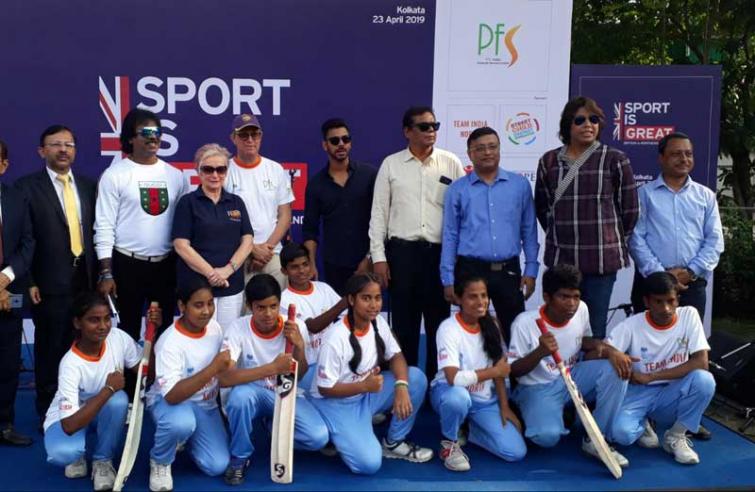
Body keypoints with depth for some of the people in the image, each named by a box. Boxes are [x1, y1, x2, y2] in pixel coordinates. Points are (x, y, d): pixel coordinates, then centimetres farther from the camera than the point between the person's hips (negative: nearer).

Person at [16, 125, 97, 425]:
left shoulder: (88, 186, 10)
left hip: (85, 278, 4)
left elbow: (96, 231, 10)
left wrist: (99, 273, 5)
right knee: (50, 348, 7)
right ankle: (49, 412, 21)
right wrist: (29, 282, -11)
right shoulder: (27, 186, -3)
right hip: (51, 282, -3)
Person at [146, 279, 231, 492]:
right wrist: (213, 369, -43)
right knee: (181, 422, -42)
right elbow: (172, 395, -38)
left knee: (218, 466, -9)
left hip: (205, 404, 6)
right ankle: (160, 462, -7)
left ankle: (188, 435, 23)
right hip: (168, 401, -5)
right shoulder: (170, 343, -27)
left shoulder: (214, 327, -7)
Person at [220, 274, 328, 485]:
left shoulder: (296, 327, -14)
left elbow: (299, 377, -5)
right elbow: (224, 378, -31)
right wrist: (272, 368, -38)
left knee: (318, 437, -23)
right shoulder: (239, 329, -19)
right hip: (254, 394, -1)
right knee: (240, 395, -38)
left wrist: (300, 347, -25)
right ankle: (240, 456, -10)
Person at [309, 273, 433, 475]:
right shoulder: (335, 339, -26)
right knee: (369, 464, -23)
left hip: (366, 393, 7)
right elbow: (325, 389, -19)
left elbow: (396, 356, -2)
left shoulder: (378, 322, -7)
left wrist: (401, 386, -23)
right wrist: (365, 386, -30)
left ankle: (394, 443, 2)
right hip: (335, 403, -6)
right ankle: (336, 436, 9)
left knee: (416, 377, -14)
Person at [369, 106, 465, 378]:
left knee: (438, 321, 7)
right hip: (402, 251, 0)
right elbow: (379, 213, 5)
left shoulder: (451, 163, 4)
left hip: (440, 251, 0)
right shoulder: (391, 164, 5)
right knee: (404, 321, 7)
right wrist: (378, 257, -1)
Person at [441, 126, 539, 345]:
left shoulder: (520, 185, 4)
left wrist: (531, 269, 0)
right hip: (470, 270, -1)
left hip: (509, 271, 1)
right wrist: (448, 279, -3)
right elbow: (450, 236, 2)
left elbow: (529, 230, 7)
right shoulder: (457, 189, 2)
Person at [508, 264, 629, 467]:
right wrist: (540, 352, -34)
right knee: (548, 435, -33)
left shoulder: (581, 309, -8)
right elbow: (513, 370, -15)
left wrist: (608, 349, -9)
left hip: (573, 378, 5)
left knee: (616, 368, -21)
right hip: (538, 388, -5)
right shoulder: (525, 323, -22)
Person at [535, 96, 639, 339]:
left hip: (602, 258, -2)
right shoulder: (549, 161, 7)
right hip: (561, 258, 2)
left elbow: (630, 209, 4)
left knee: (595, 328, 3)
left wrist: (613, 238, 10)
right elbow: (541, 206, 17)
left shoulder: (615, 160, -1)